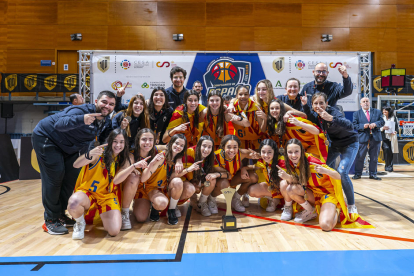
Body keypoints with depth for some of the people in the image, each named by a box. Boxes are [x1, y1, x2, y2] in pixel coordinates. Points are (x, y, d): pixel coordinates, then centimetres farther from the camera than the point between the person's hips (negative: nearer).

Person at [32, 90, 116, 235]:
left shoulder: (106, 122, -5)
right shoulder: (81, 110, -31)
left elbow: (105, 141, 4)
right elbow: (59, 124, -48)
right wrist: (81, 120, -65)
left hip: (69, 147, 8)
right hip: (46, 138, -8)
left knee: (71, 177, 5)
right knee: (54, 177, -12)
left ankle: (60, 214, 20)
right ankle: (50, 220, -1)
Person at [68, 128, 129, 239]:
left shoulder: (123, 159, 5)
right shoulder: (100, 153, -9)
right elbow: (76, 164, -24)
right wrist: (89, 155, -42)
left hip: (107, 196, 2)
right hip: (87, 192, -1)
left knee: (114, 231, -22)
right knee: (74, 202, -39)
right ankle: (80, 223, -2)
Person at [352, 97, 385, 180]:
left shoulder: (377, 112, 13)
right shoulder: (356, 113, 6)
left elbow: (382, 122, 5)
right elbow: (354, 125, -2)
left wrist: (375, 124, -14)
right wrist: (363, 126, -18)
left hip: (375, 137, 3)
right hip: (363, 138, -2)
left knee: (374, 157, 8)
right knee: (360, 157, -1)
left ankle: (373, 174, 19)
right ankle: (358, 174, 9)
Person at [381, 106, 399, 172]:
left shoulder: (393, 118, 6)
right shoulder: (382, 118, 7)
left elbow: (396, 127, 8)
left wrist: (395, 131, -12)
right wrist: (382, 128, -14)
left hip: (391, 137, 1)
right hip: (384, 137, -1)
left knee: (390, 152, 2)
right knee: (386, 149, -21)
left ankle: (388, 166, 17)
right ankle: (388, 166, -10)